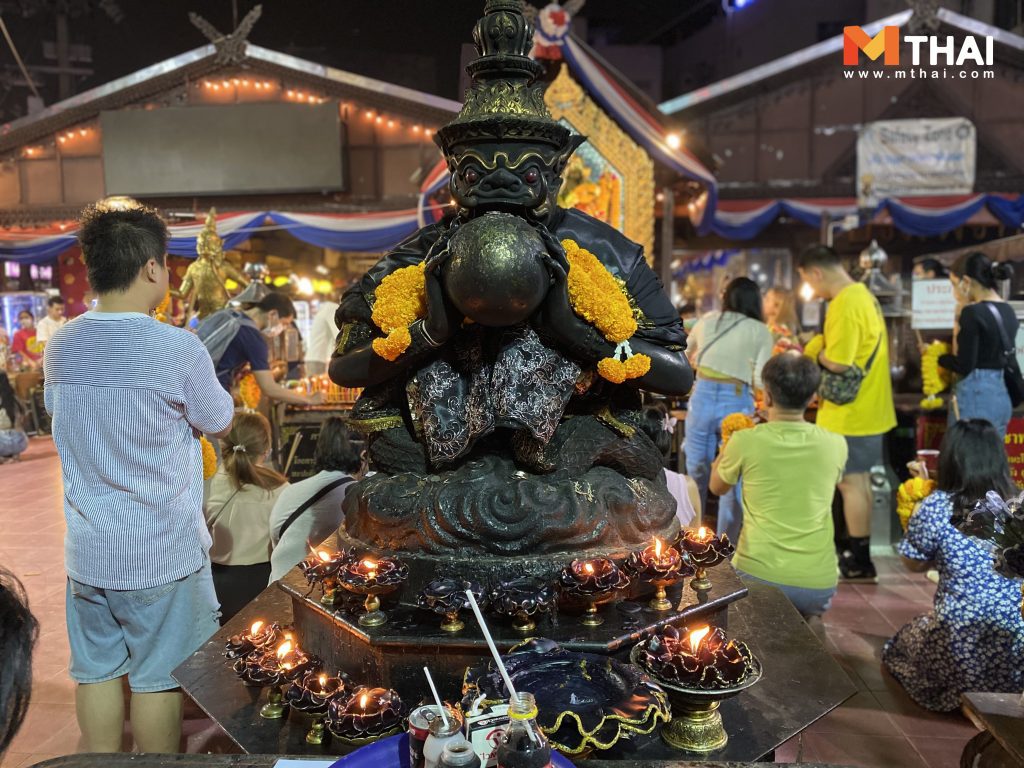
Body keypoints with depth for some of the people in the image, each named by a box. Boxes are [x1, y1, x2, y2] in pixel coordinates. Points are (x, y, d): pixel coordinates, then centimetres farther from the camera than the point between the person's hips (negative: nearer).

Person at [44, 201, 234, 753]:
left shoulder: (60, 347, -1)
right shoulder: (178, 349, -18)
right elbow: (220, 424, -3)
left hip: (87, 551, 5)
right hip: (164, 551, -5)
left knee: (96, 671, 17)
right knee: (158, 677, 9)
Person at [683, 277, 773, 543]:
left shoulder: (707, 320, 10)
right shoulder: (761, 331, 1)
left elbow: (684, 356, 26)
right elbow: (759, 382, -6)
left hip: (702, 398, 3)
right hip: (735, 403, -3)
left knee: (696, 473, 16)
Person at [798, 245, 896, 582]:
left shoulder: (845, 305, -21)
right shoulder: (863, 295, 11)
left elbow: (837, 363, -24)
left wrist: (814, 350, -7)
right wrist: (821, 349, 7)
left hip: (851, 413, -10)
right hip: (867, 407, 10)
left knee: (851, 483, 0)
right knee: (860, 481, 17)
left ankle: (859, 563, 10)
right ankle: (857, 552, 29)